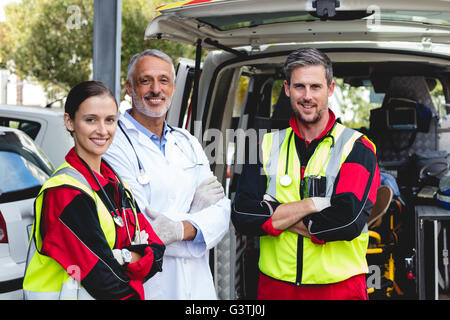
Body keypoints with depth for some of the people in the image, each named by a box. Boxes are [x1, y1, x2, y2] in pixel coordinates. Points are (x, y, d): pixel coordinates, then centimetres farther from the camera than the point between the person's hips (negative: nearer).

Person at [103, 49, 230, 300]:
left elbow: (221, 210, 0)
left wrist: (184, 228, -19)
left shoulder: (188, 143, 8)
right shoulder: (114, 146, -12)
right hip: (145, 290, -5)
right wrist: (196, 210, -10)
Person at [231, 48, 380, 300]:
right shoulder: (269, 146, 4)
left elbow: (348, 221, -19)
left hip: (340, 287, -2)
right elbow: (242, 216, -7)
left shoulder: (357, 148, -4)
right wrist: (312, 204, -16)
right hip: (275, 285, 2)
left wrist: (272, 215, -14)